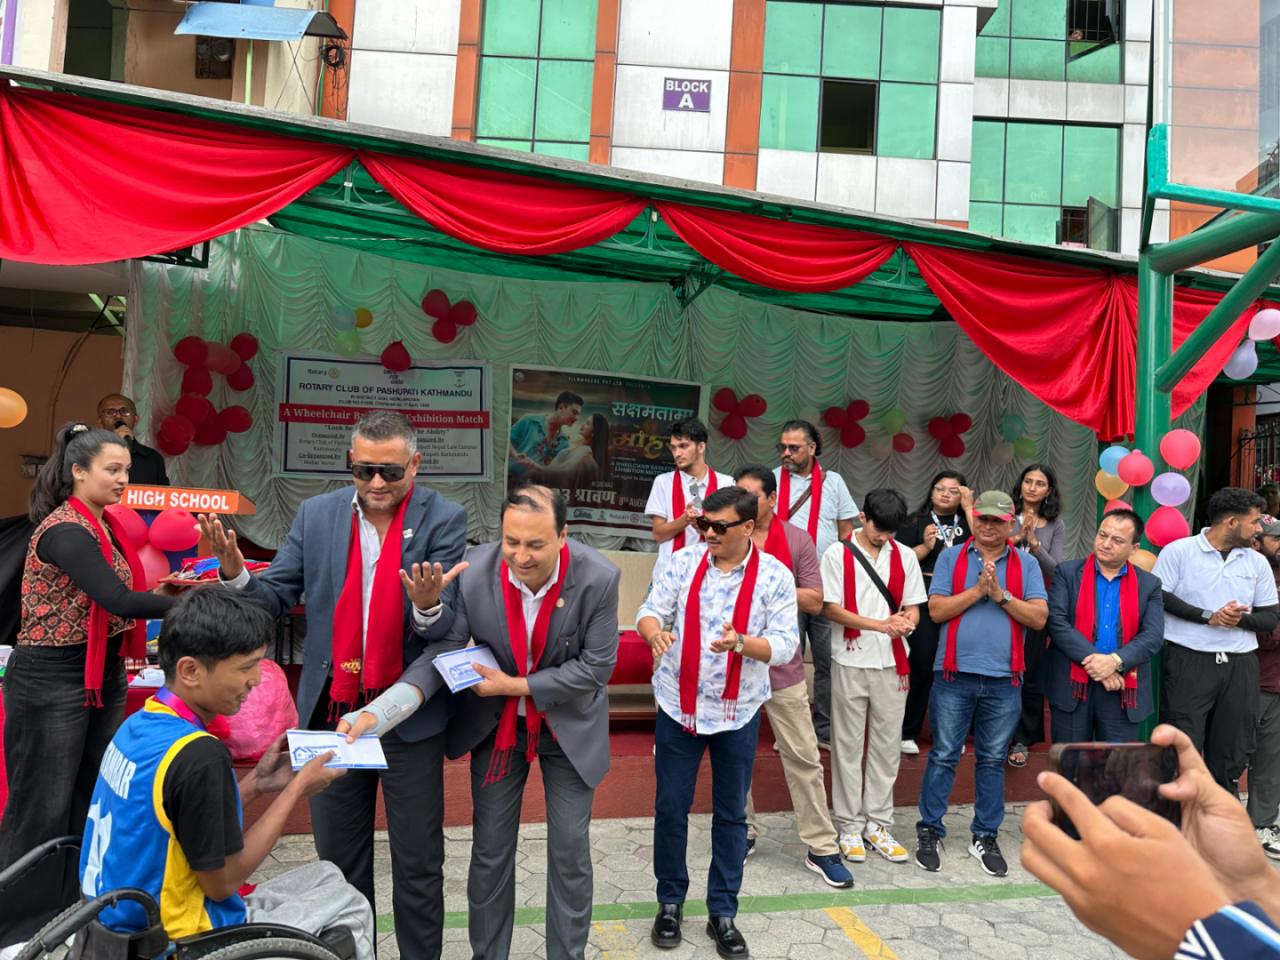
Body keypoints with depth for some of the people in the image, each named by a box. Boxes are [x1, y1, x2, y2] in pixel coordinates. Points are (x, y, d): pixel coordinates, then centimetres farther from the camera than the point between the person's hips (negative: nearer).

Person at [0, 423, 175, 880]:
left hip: (104, 675, 9)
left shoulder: (104, 526, 9)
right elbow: (120, 601, -29)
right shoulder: (65, 531, -19)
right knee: (44, 807, 2)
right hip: (51, 682, -9)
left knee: (93, 800, 16)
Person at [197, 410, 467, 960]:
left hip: (408, 713, -3)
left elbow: (443, 626, -15)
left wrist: (428, 605, -37)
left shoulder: (443, 519, -10)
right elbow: (276, 596, 0)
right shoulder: (316, 514, 0)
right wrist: (235, 573, -20)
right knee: (338, 858, 19)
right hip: (333, 708, 3)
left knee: (418, 862, 10)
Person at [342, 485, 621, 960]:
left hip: (569, 724, -1)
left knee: (570, 850, 9)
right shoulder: (474, 572, -24)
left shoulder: (599, 578, -27)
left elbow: (596, 665, -19)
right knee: (490, 849, 12)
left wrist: (517, 685, -22)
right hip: (496, 724, 1)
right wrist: (378, 713, -32)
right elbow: (442, 652, -19)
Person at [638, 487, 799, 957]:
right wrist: (656, 632, -28)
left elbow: (785, 646, -11)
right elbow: (650, 611, -5)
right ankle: (670, 902, 31)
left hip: (738, 711, -1)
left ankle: (722, 913, 29)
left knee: (731, 813, 12)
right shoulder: (682, 562, -4)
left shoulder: (775, 576, -9)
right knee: (670, 807, 10)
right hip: (678, 705, 1)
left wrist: (742, 643, -30)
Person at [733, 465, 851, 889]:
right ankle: (743, 833, 31)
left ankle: (822, 847, 15)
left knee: (804, 757, 4)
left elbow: (814, 601, -4)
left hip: (782, 664, 0)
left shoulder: (797, 540, -1)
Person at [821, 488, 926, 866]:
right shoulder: (838, 554, -4)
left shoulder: (905, 556, 6)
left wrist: (907, 622, -16)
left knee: (887, 746, 8)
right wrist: (881, 624, -18)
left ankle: (878, 824, 20)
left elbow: (913, 607, 8)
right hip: (851, 662, -3)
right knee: (848, 746, 5)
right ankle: (850, 827, 16)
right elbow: (831, 608, -8)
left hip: (892, 663, 3)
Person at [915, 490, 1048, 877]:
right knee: (943, 756, 4)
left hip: (1003, 677, 2)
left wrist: (1001, 595, -13)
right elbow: (936, 610, -5)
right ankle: (929, 831, 16)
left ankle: (985, 837, 24)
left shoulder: (1026, 564, 8)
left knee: (992, 760, 12)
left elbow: (1039, 617, -2)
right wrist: (978, 590, -12)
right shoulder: (951, 558, 4)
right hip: (955, 673, -1)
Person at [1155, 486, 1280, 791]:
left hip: (1239, 666, 5)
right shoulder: (1178, 551, -2)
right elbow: (1159, 598, -9)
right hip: (1189, 662, -5)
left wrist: (1241, 620, -10)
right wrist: (1208, 617, -16)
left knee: (1230, 755, 10)